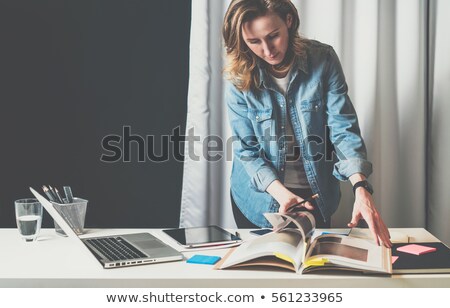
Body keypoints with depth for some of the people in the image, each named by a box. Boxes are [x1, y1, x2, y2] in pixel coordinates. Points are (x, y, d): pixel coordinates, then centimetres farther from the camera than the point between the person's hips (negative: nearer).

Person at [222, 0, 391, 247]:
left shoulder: (323, 60, -15)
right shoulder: (239, 78, -14)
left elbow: (343, 127, -17)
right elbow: (246, 149, -12)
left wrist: (361, 188, -32)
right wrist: (281, 193, -27)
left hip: (316, 195, 0)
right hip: (260, 197, 0)